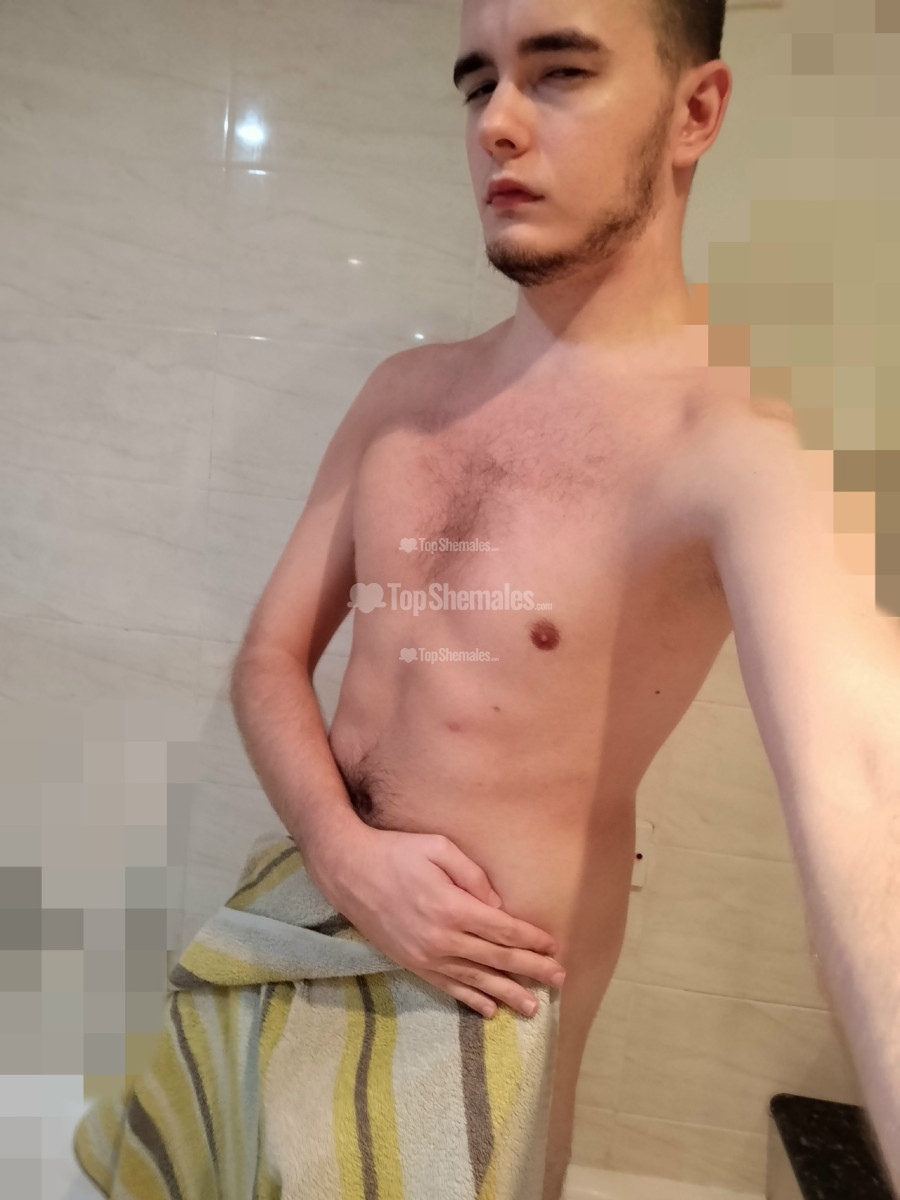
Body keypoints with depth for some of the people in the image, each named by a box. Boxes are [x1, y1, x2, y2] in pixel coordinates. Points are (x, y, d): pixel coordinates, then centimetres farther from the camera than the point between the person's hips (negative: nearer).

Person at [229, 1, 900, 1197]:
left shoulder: (740, 448, -22)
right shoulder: (403, 394, -2)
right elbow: (270, 657, 0)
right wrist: (341, 851, -17)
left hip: (486, 995, -5)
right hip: (309, 911, 6)